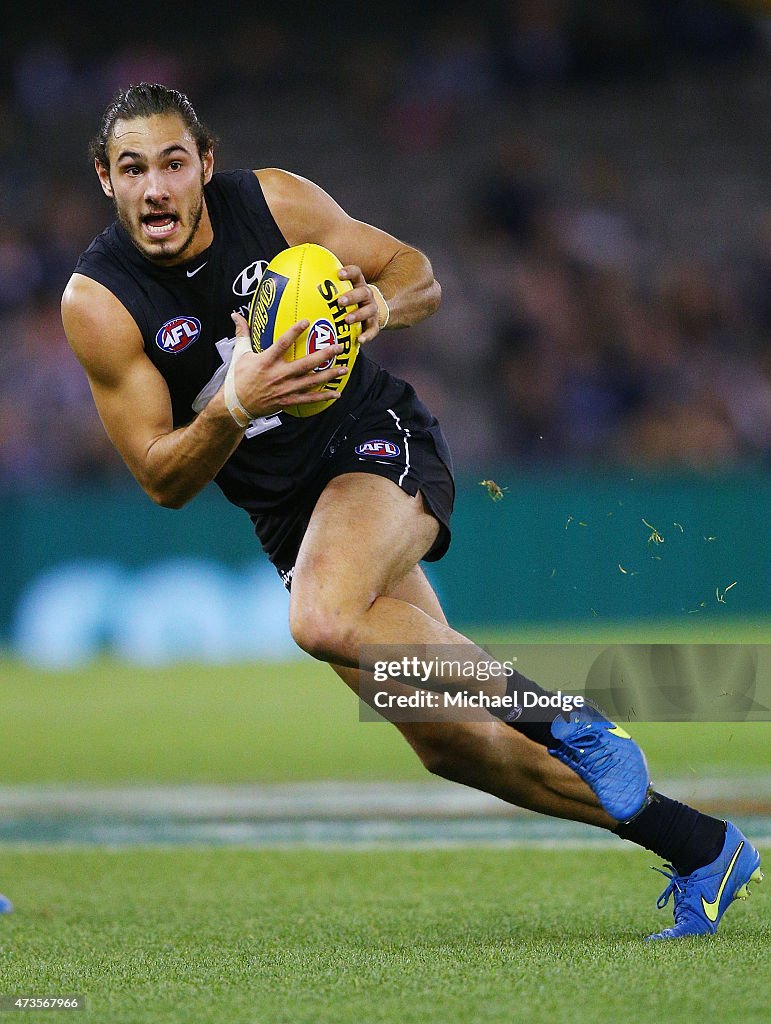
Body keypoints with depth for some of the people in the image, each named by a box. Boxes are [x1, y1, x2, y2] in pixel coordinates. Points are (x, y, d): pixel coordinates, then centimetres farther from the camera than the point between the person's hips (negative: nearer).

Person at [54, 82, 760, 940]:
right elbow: (163, 480, -12)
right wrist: (234, 408, -31)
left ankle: (556, 713, -18)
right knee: (447, 741, -2)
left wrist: (378, 306, -22)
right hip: (285, 509, 3)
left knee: (323, 619, -35)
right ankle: (699, 849, 11)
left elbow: (418, 274, 2)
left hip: (380, 441, -3)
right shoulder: (97, 302, -11)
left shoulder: (274, 201, -11)